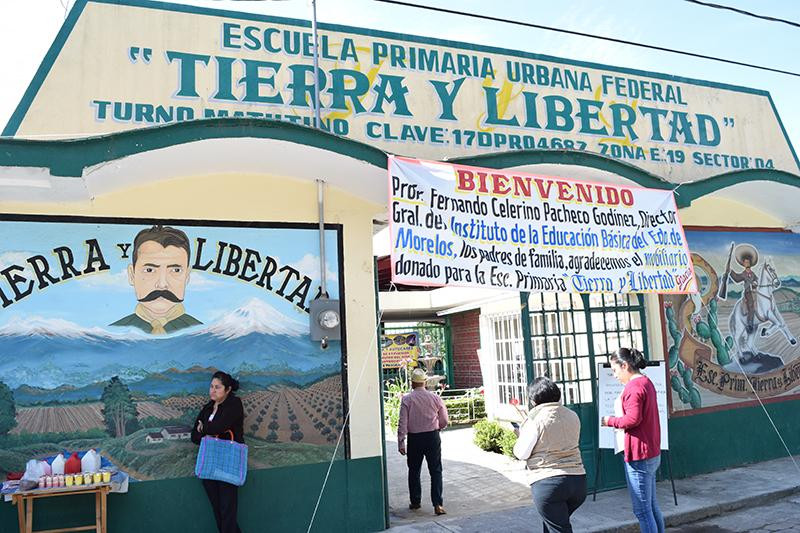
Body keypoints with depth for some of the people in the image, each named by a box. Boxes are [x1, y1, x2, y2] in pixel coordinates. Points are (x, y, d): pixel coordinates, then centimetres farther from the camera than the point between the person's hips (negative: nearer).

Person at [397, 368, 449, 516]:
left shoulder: (406, 399, -7)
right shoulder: (435, 397, -2)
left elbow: (403, 423, -10)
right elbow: (445, 421, 4)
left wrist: (401, 442, -5)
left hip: (414, 438, 0)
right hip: (433, 437, 1)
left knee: (414, 471, 15)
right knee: (436, 471, 5)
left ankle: (415, 502, 25)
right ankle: (438, 504, -2)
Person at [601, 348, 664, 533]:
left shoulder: (634, 387, -19)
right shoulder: (646, 382, 13)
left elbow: (632, 419, -27)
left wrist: (610, 421, -12)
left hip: (639, 456, -10)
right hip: (652, 453, 10)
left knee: (642, 510, -2)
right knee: (651, 504, 20)